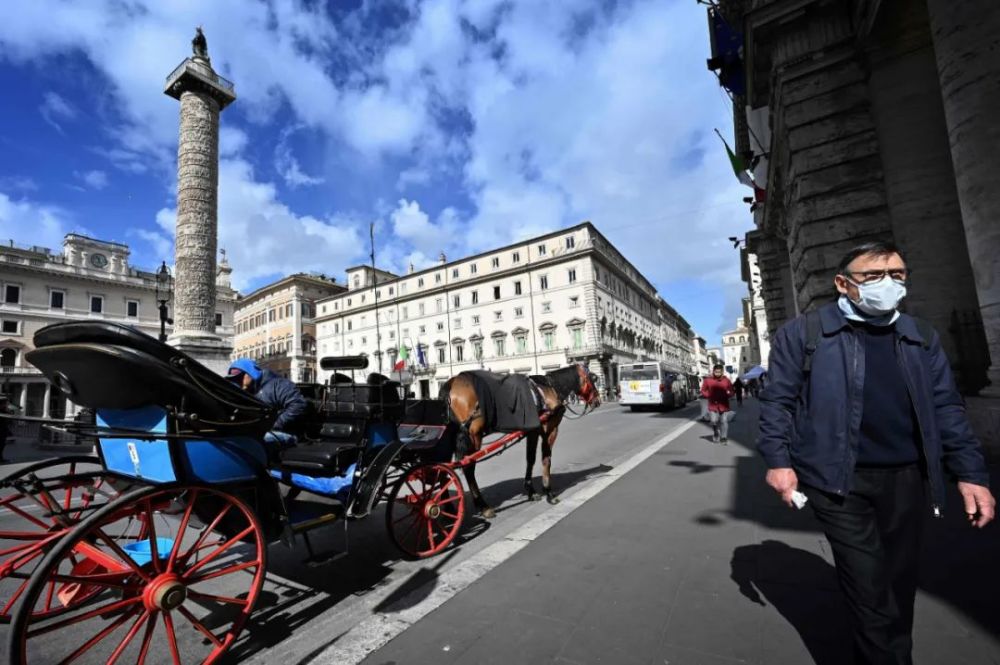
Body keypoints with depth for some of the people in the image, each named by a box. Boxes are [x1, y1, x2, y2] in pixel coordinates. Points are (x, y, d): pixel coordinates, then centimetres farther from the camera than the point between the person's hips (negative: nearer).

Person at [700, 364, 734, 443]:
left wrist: (728, 394, -13)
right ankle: (716, 436, 23)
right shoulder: (708, 380, 0)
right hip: (713, 405, 0)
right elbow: (703, 391, 7)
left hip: (724, 405, 0)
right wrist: (709, 396, -8)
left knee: (724, 421, 2)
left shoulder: (726, 380, 1)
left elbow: (731, 391, 8)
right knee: (714, 421, 0)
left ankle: (724, 438, 14)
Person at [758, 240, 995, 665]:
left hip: (906, 479, 5)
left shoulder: (921, 338, 10)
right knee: (869, 589, -1)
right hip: (838, 480, -5)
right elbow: (778, 399, -6)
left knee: (899, 584, 18)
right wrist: (778, 460, -13)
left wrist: (970, 472, 4)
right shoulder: (802, 334, -5)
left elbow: (946, 408, 11)